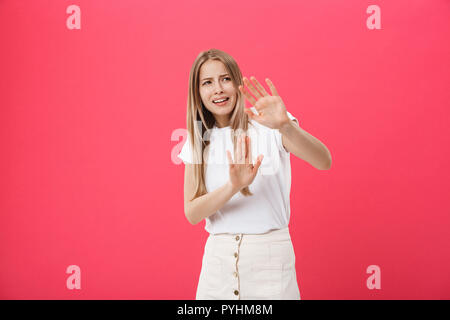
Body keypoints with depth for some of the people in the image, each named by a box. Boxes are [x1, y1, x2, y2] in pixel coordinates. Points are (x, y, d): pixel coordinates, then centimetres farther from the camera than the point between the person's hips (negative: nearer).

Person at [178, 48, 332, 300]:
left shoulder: (267, 127, -8)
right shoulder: (199, 139, 3)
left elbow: (324, 162, -23)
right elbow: (192, 214, -5)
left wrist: (284, 125, -41)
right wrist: (233, 186, -23)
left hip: (270, 253, -3)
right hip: (218, 257, 3)